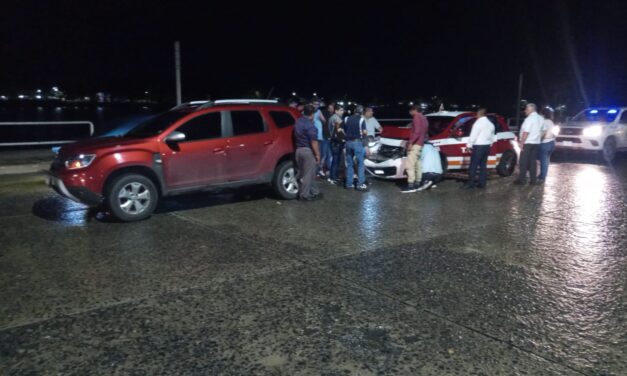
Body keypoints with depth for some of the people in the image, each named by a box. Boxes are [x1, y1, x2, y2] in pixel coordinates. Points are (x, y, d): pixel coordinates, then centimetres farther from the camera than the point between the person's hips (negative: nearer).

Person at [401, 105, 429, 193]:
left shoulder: (417, 117, -8)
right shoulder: (424, 119, 22)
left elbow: (417, 131, -21)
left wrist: (410, 142, -24)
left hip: (415, 144, -10)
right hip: (420, 144, 10)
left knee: (410, 165, -14)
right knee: (418, 164, 11)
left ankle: (411, 185, -19)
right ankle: (417, 183, 13)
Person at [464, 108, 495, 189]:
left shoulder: (478, 123, -10)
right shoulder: (490, 124, 14)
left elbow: (473, 135, -13)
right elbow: (492, 137, 17)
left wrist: (469, 145, -8)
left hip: (478, 146, -8)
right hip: (487, 146, 8)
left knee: (473, 165, -6)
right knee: (483, 165, 10)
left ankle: (471, 183, -7)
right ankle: (482, 183, 10)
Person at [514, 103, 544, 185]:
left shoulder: (529, 119, -14)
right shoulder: (541, 119, 11)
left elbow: (526, 132, -19)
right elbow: (542, 131, 13)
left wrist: (522, 142, -15)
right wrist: (539, 139, 19)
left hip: (528, 143, -8)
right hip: (536, 143, 8)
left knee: (524, 161, -3)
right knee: (533, 161, 10)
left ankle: (522, 179, -2)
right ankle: (533, 180, 10)